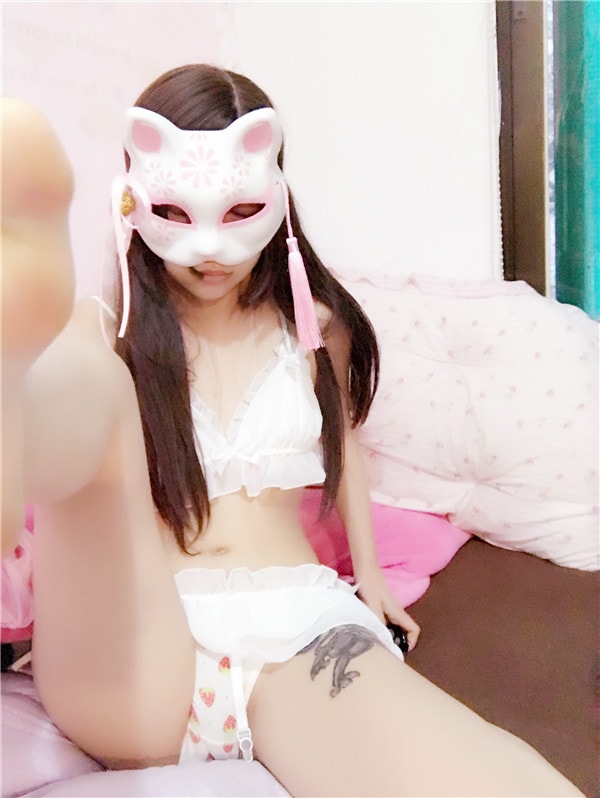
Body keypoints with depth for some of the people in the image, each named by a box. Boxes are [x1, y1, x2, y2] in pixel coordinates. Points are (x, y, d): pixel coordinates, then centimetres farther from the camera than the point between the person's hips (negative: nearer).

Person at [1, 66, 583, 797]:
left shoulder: (315, 329, 14)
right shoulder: (96, 333, 8)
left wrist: (370, 573, 26)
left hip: (295, 628, 1)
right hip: (130, 654, 0)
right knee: (89, 378, -32)